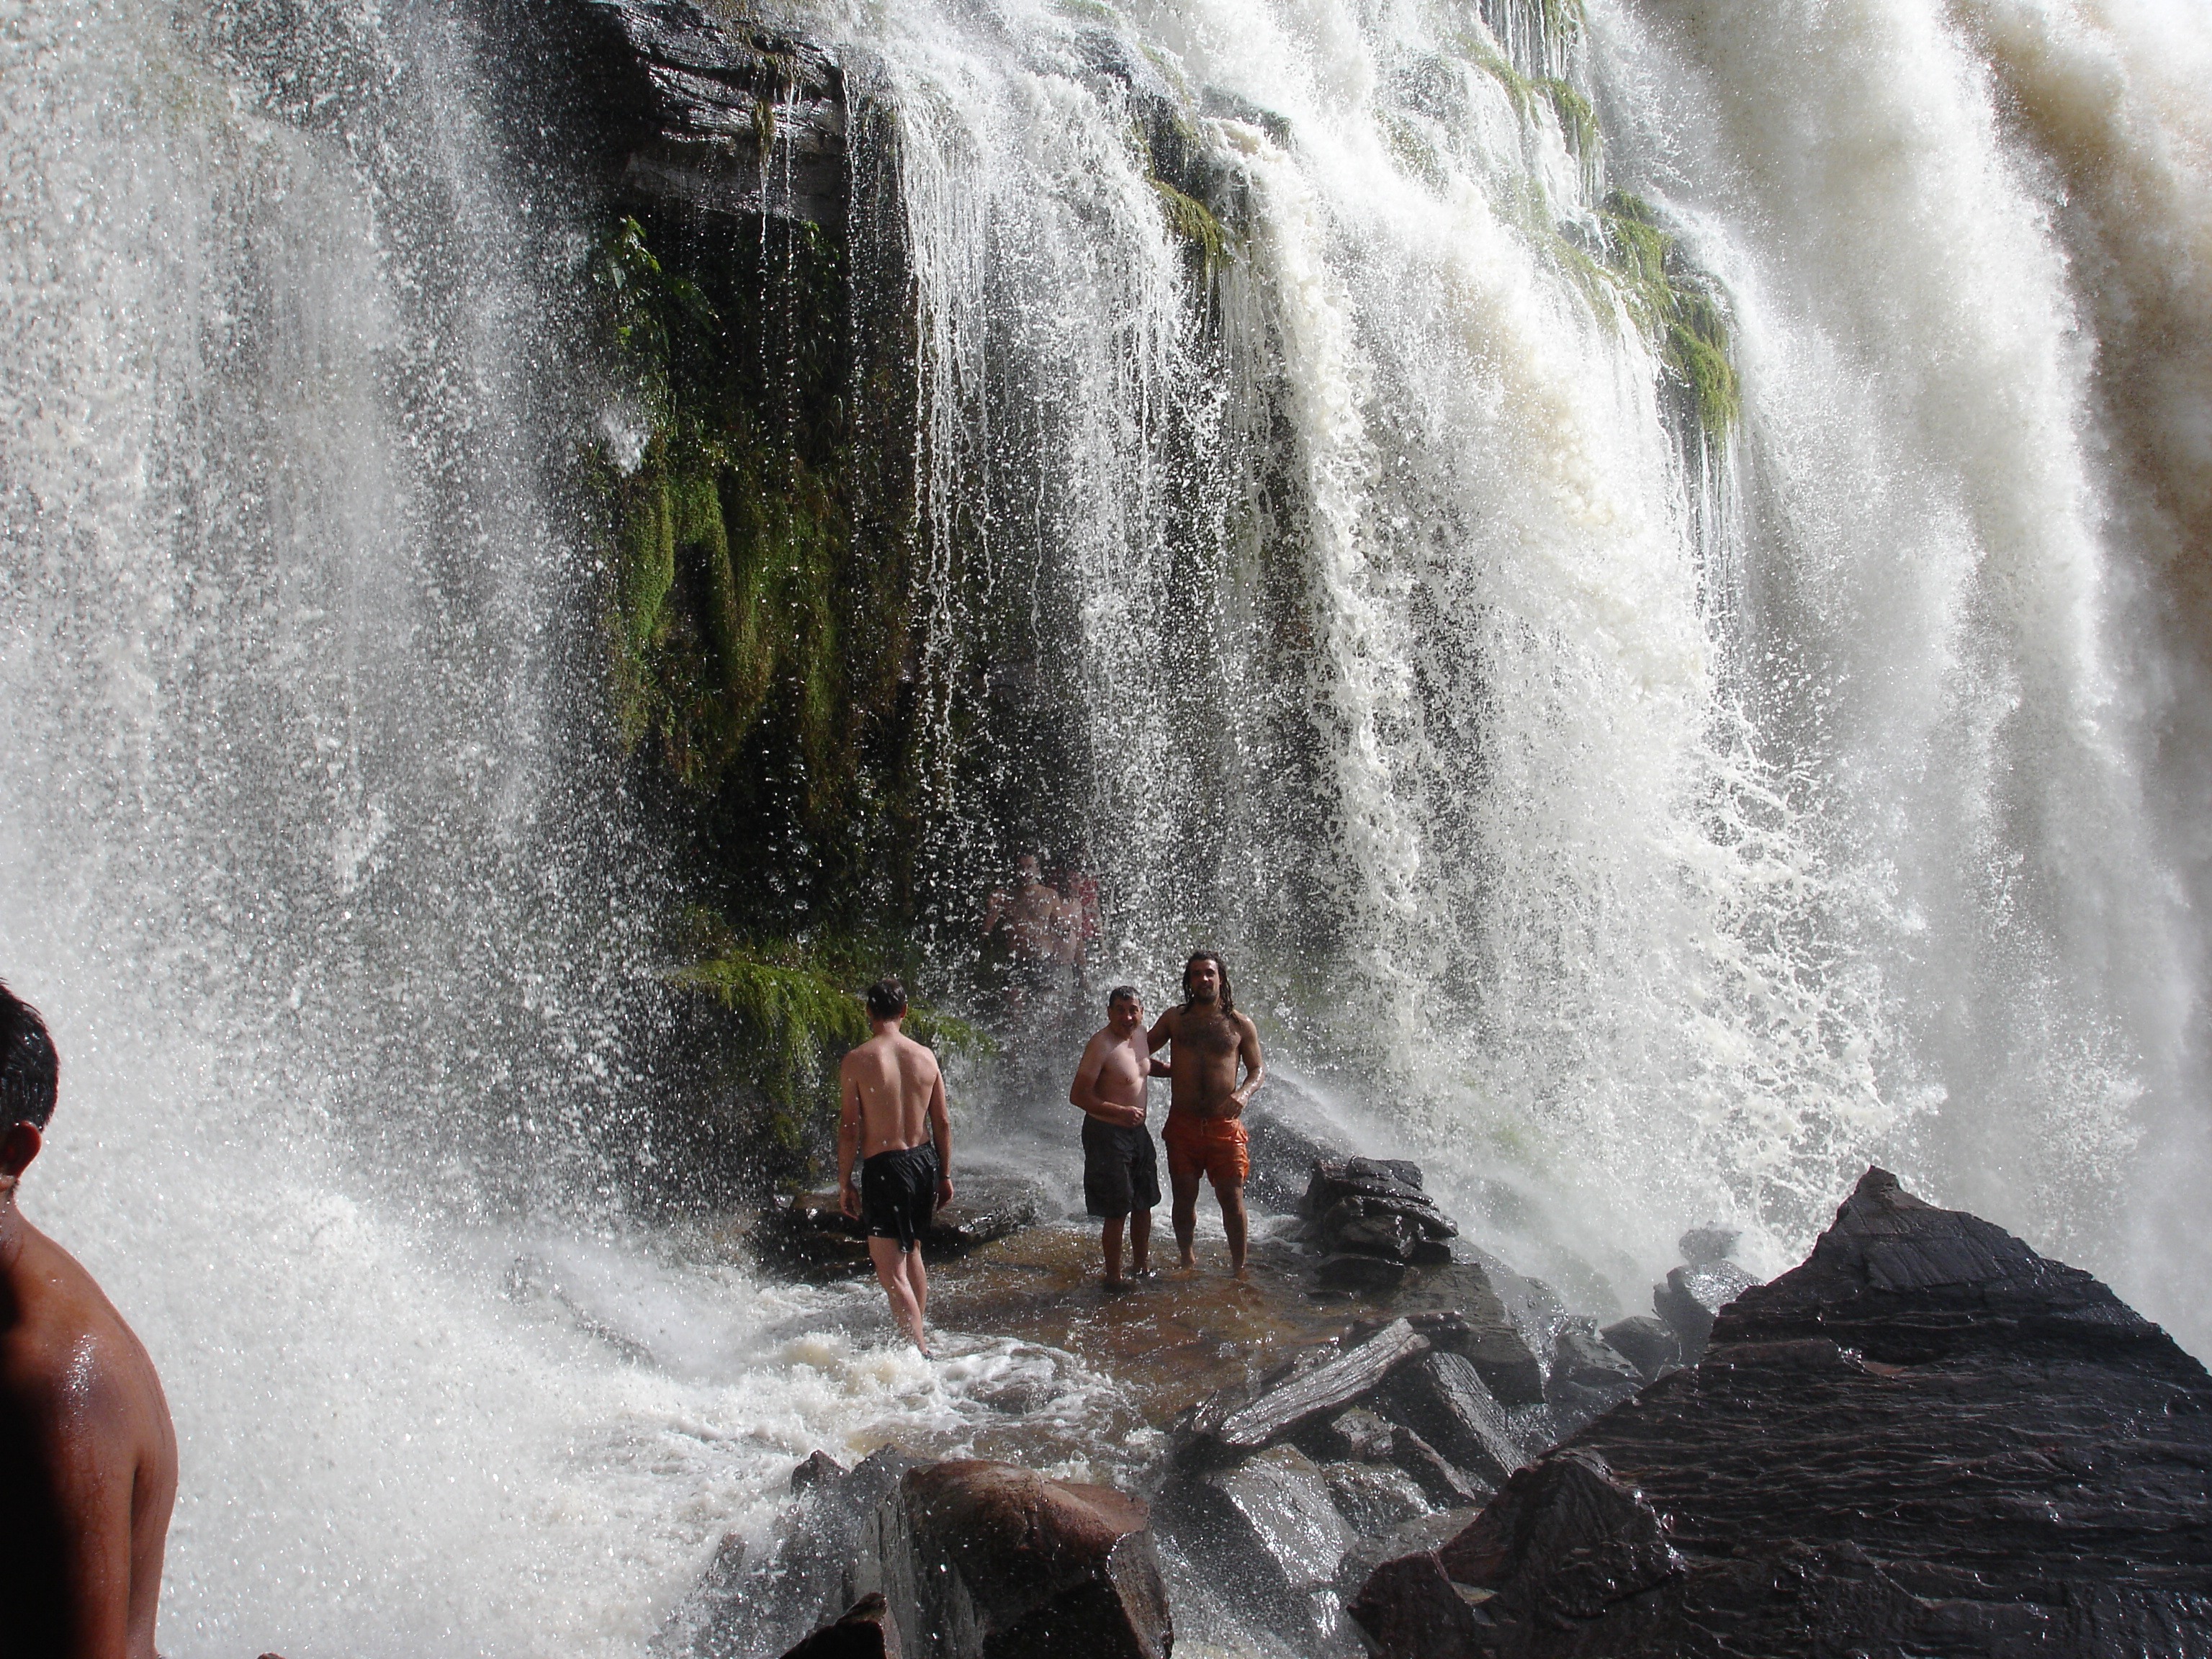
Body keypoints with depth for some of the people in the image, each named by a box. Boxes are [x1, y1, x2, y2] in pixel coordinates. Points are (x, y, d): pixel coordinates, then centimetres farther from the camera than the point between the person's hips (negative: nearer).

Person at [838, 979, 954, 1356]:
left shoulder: (856, 1061, -10)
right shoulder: (925, 1056, 2)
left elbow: (850, 1129, -10)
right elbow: (942, 1123, 6)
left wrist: (844, 1183, -1)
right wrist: (944, 1175, 16)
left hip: (884, 1167, -6)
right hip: (925, 1160, 6)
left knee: (892, 1272, -3)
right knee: (911, 1252, 25)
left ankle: (921, 1353, -11)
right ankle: (919, 1334, 36)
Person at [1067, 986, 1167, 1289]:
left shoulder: (1139, 1034, 3)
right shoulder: (1101, 1046, -22)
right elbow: (1078, 1095, -23)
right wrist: (1120, 1112, -30)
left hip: (1138, 1131, 9)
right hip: (1107, 1135, -9)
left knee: (1143, 1203, 19)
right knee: (1116, 1212, -2)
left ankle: (1141, 1266, 35)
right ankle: (1114, 1278, 12)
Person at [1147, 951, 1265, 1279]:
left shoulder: (1240, 1024, 5)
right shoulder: (1174, 1019, 8)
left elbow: (1259, 1067, 11)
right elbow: (1142, 1050, 17)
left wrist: (1244, 1092, -9)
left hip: (1224, 1125, -1)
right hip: (1182, 1124, 1)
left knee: (1232, 1197, -4)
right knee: (1184, 1197, 7)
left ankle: (1238, 1267, 8)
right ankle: (1187, 1261, 24)